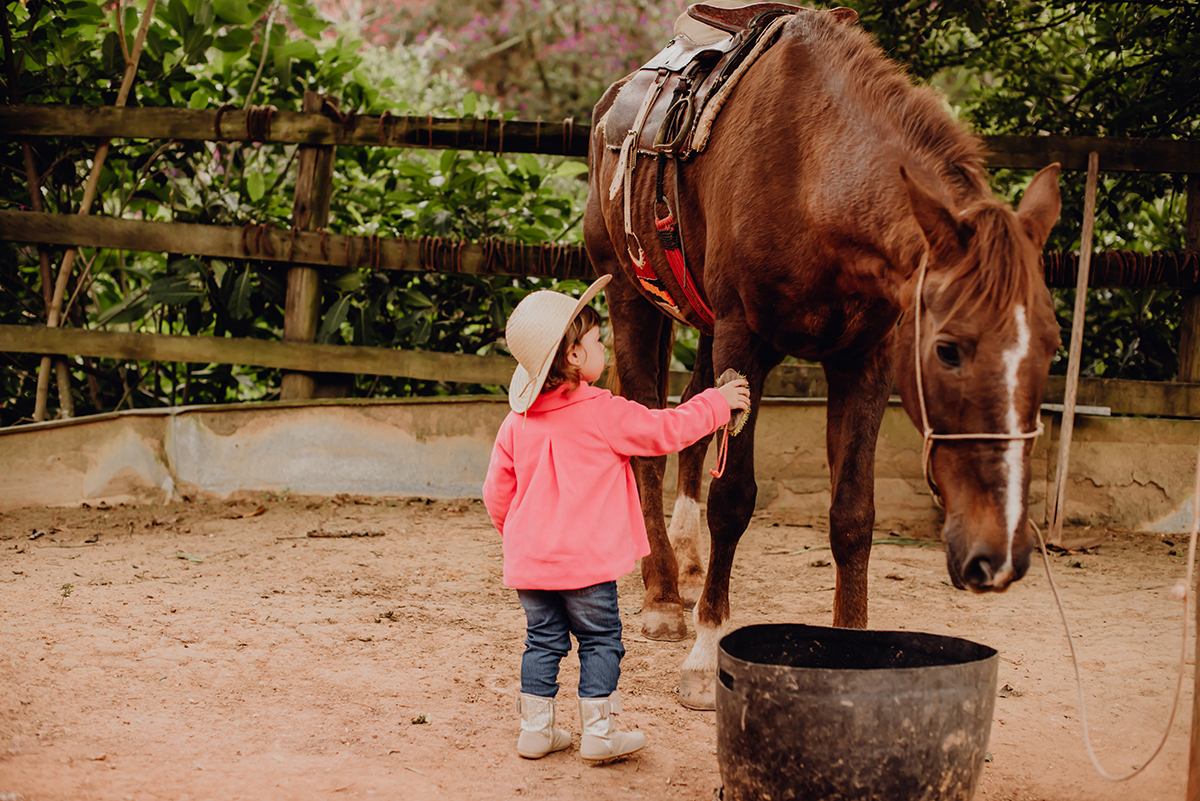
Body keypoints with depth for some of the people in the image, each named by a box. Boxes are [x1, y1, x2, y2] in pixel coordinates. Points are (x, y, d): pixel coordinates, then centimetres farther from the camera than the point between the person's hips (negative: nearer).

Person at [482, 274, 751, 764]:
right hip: (586, 559, -5)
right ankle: (598, 732, 7)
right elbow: (666, 430, -4)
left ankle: (535, 728, 16)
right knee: (600, 640, 6)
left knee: (543, 640, 14)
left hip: (528, 559, 5)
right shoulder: (604, 413, -11)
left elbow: (496, 493, 11)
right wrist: (717, 402, 9)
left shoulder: (517, 422, 5)